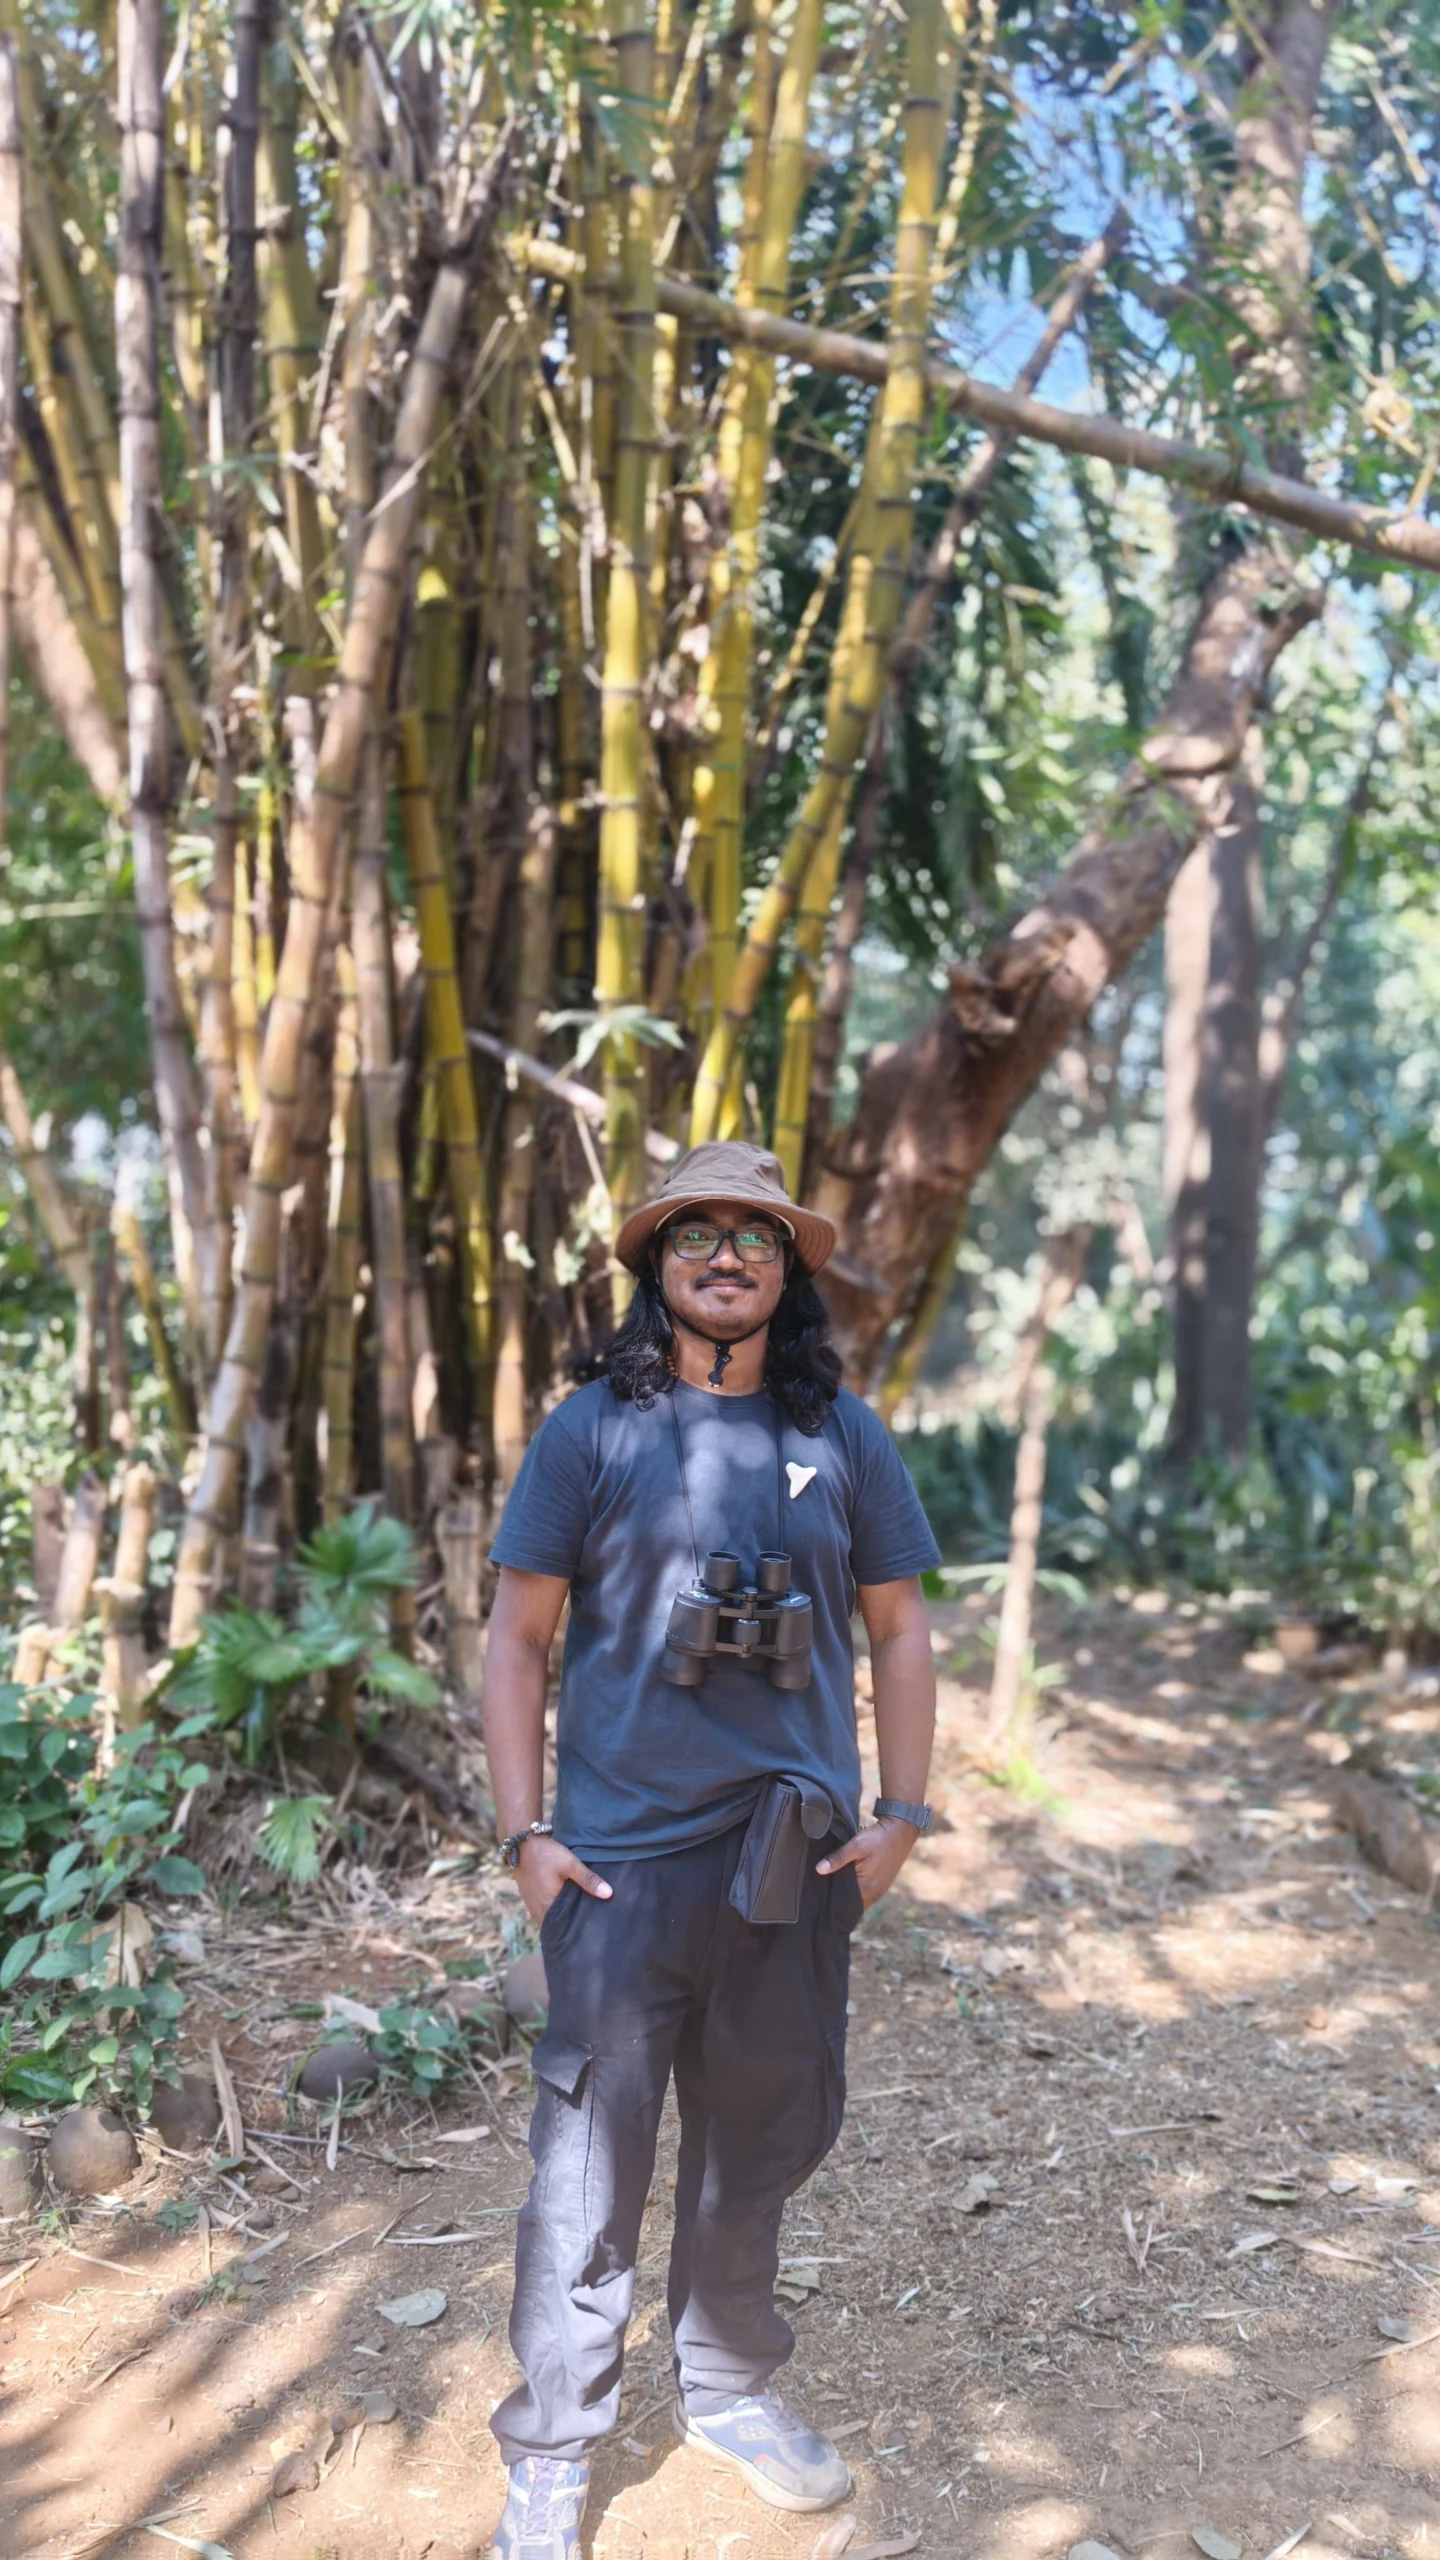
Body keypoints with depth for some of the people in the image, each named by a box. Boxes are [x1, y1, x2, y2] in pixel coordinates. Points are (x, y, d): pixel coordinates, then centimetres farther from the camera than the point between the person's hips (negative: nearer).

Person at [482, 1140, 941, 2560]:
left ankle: (728, 2386, 41)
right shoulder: (590, 1430, -4)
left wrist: (900, 1815, 3)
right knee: (588, 2165, 3)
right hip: (623, 1857, -3)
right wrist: (523, 1831, -8)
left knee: (761, 2140, 18)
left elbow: (898, 1630, 8)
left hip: (798, 1858, 3)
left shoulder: (843, 1434, 3)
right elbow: (518, 1636, -2)